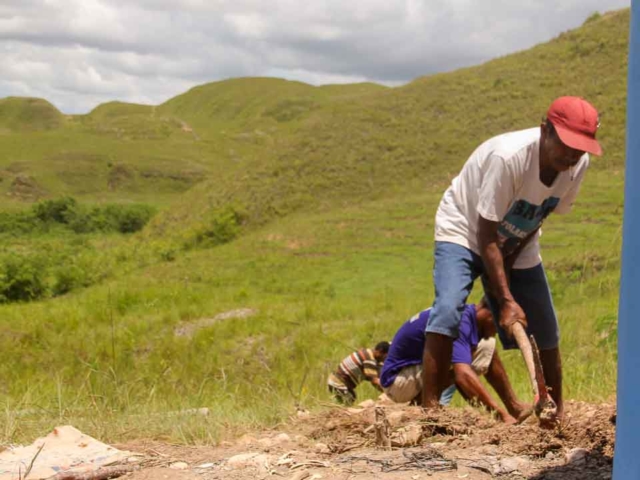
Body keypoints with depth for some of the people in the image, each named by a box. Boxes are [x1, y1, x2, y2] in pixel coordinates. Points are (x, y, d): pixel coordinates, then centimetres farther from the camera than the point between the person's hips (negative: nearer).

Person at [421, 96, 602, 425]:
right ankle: (429, 410, -24)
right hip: (464, 232, -5)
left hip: (518, 245, 6)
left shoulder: (578, 165, -18)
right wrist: (506, 300, -32)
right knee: (448, 310, -27)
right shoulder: (507, 156, -36)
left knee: (546, 330, 4)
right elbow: (486, 237, -31)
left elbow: (544, 213, -1)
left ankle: (556, 413, 22)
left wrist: (512, 258, -12)